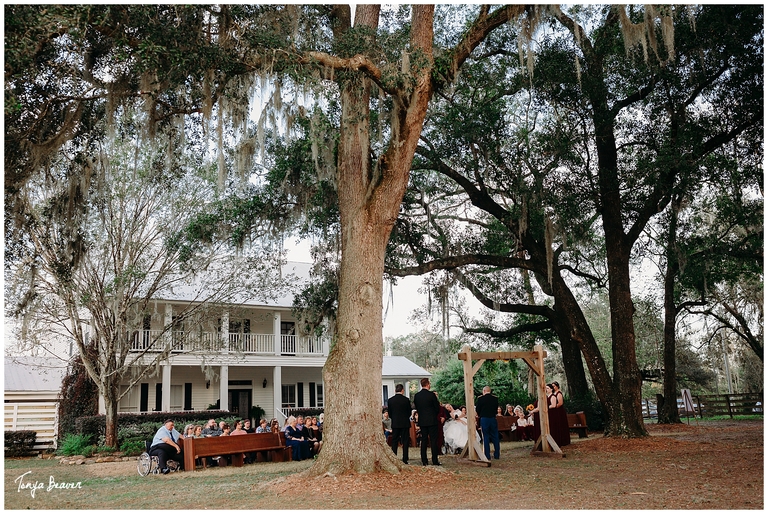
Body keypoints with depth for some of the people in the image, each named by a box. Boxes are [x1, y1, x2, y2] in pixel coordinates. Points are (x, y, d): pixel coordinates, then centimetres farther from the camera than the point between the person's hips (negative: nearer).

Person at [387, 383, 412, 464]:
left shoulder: (390, 400, -4)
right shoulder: (406, 400, -9)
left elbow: (390, 413, 4)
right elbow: (409, 412, 1)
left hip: (395, 423, 2)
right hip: (405, 423, -2)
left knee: (394, 442, 9)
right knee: (405, 442, 5)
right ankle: (405, 460, 3)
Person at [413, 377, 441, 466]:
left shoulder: (416, 396, 1)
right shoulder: (431, 395, -12)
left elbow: (417, 408, 9)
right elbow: (437, 408, -5)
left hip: (422, 421, 4)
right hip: (432, 421, -4)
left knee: (424, 440, 9)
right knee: (433, 440, 1)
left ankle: (424, 461, 9)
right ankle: (435, 461, 1)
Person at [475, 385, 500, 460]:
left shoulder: (480, 399, -9)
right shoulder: (495, 399, 0)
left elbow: (478, 410, -3)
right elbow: (496, 410, 7)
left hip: (484, 419, -3)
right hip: (493, 419, 3)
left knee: (486, 437, 3)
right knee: (495, 437, 11)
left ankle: (487, 456, 4)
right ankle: (496, 455, 14)